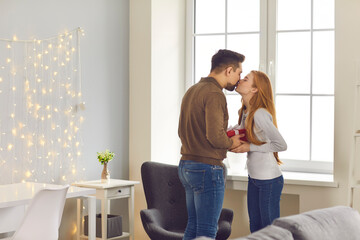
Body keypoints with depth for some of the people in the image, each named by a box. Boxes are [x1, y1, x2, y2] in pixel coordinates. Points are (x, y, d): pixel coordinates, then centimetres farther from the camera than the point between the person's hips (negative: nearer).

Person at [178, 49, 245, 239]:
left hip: (186, 166, 10)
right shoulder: (214, 94, -15)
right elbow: (215, 136, -26)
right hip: (207, 168, -10)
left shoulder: (192, 91, 15)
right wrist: (231, 143, -4)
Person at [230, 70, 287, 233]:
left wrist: (250, 147, -19)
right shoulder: (243, 112, 6)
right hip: (253, 177, 9)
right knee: (255, 228, 16)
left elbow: (281, 145, -21)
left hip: (269, 179, -9)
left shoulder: (260, 114, -22)